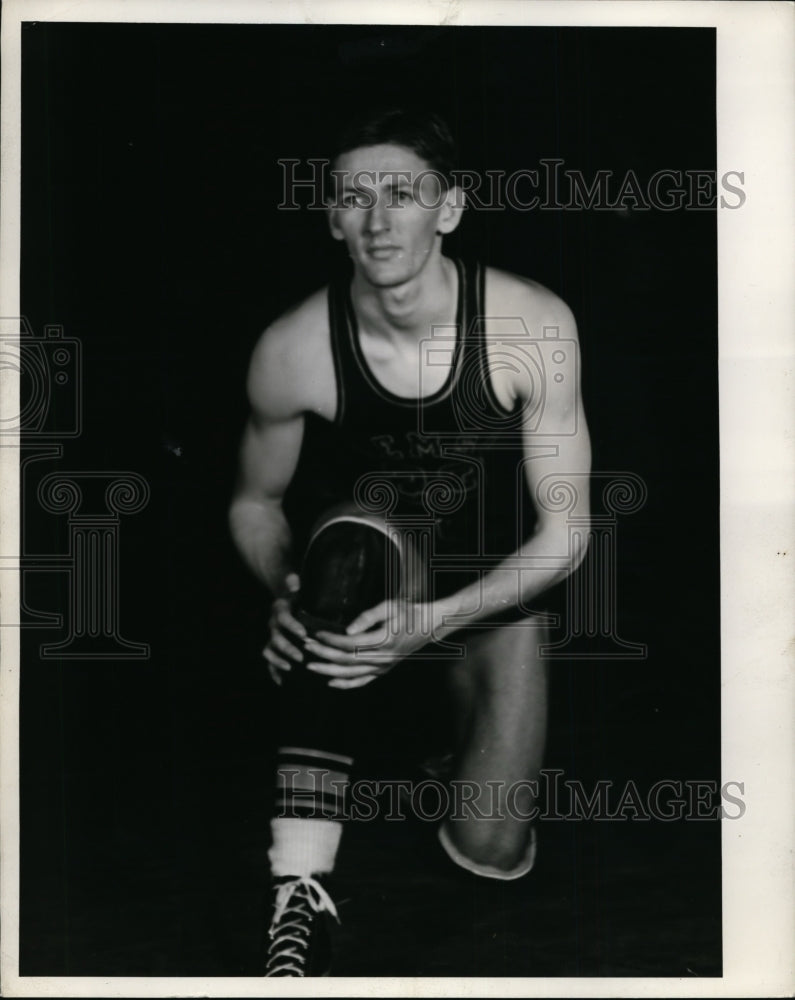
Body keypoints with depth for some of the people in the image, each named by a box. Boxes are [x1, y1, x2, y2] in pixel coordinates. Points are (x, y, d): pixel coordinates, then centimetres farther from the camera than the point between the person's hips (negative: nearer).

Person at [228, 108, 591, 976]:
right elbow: (255, 501, -1)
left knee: (492, 852, -11)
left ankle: (452, 712, 25)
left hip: (493, 596, 1)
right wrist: (287, 589, -23)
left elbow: (565, 532, -18)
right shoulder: (293, 351, -20)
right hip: (367, 580, -1)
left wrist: (431, 622, -30)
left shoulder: (533, 328, -23)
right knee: (351, 539, -37)